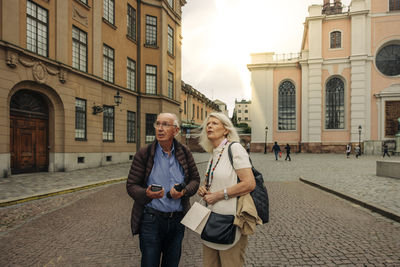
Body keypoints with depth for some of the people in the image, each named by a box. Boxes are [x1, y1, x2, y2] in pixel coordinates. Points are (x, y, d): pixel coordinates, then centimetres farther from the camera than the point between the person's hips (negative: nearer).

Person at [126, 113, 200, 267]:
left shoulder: (184, 153, 1)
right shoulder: (144, 154, -7)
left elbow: (195, 179, 8)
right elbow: (131, 186, -5)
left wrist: (184, 191, -13)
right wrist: (147, 194, -26)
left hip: (178, 219, 3)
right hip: (151, 219, -2)